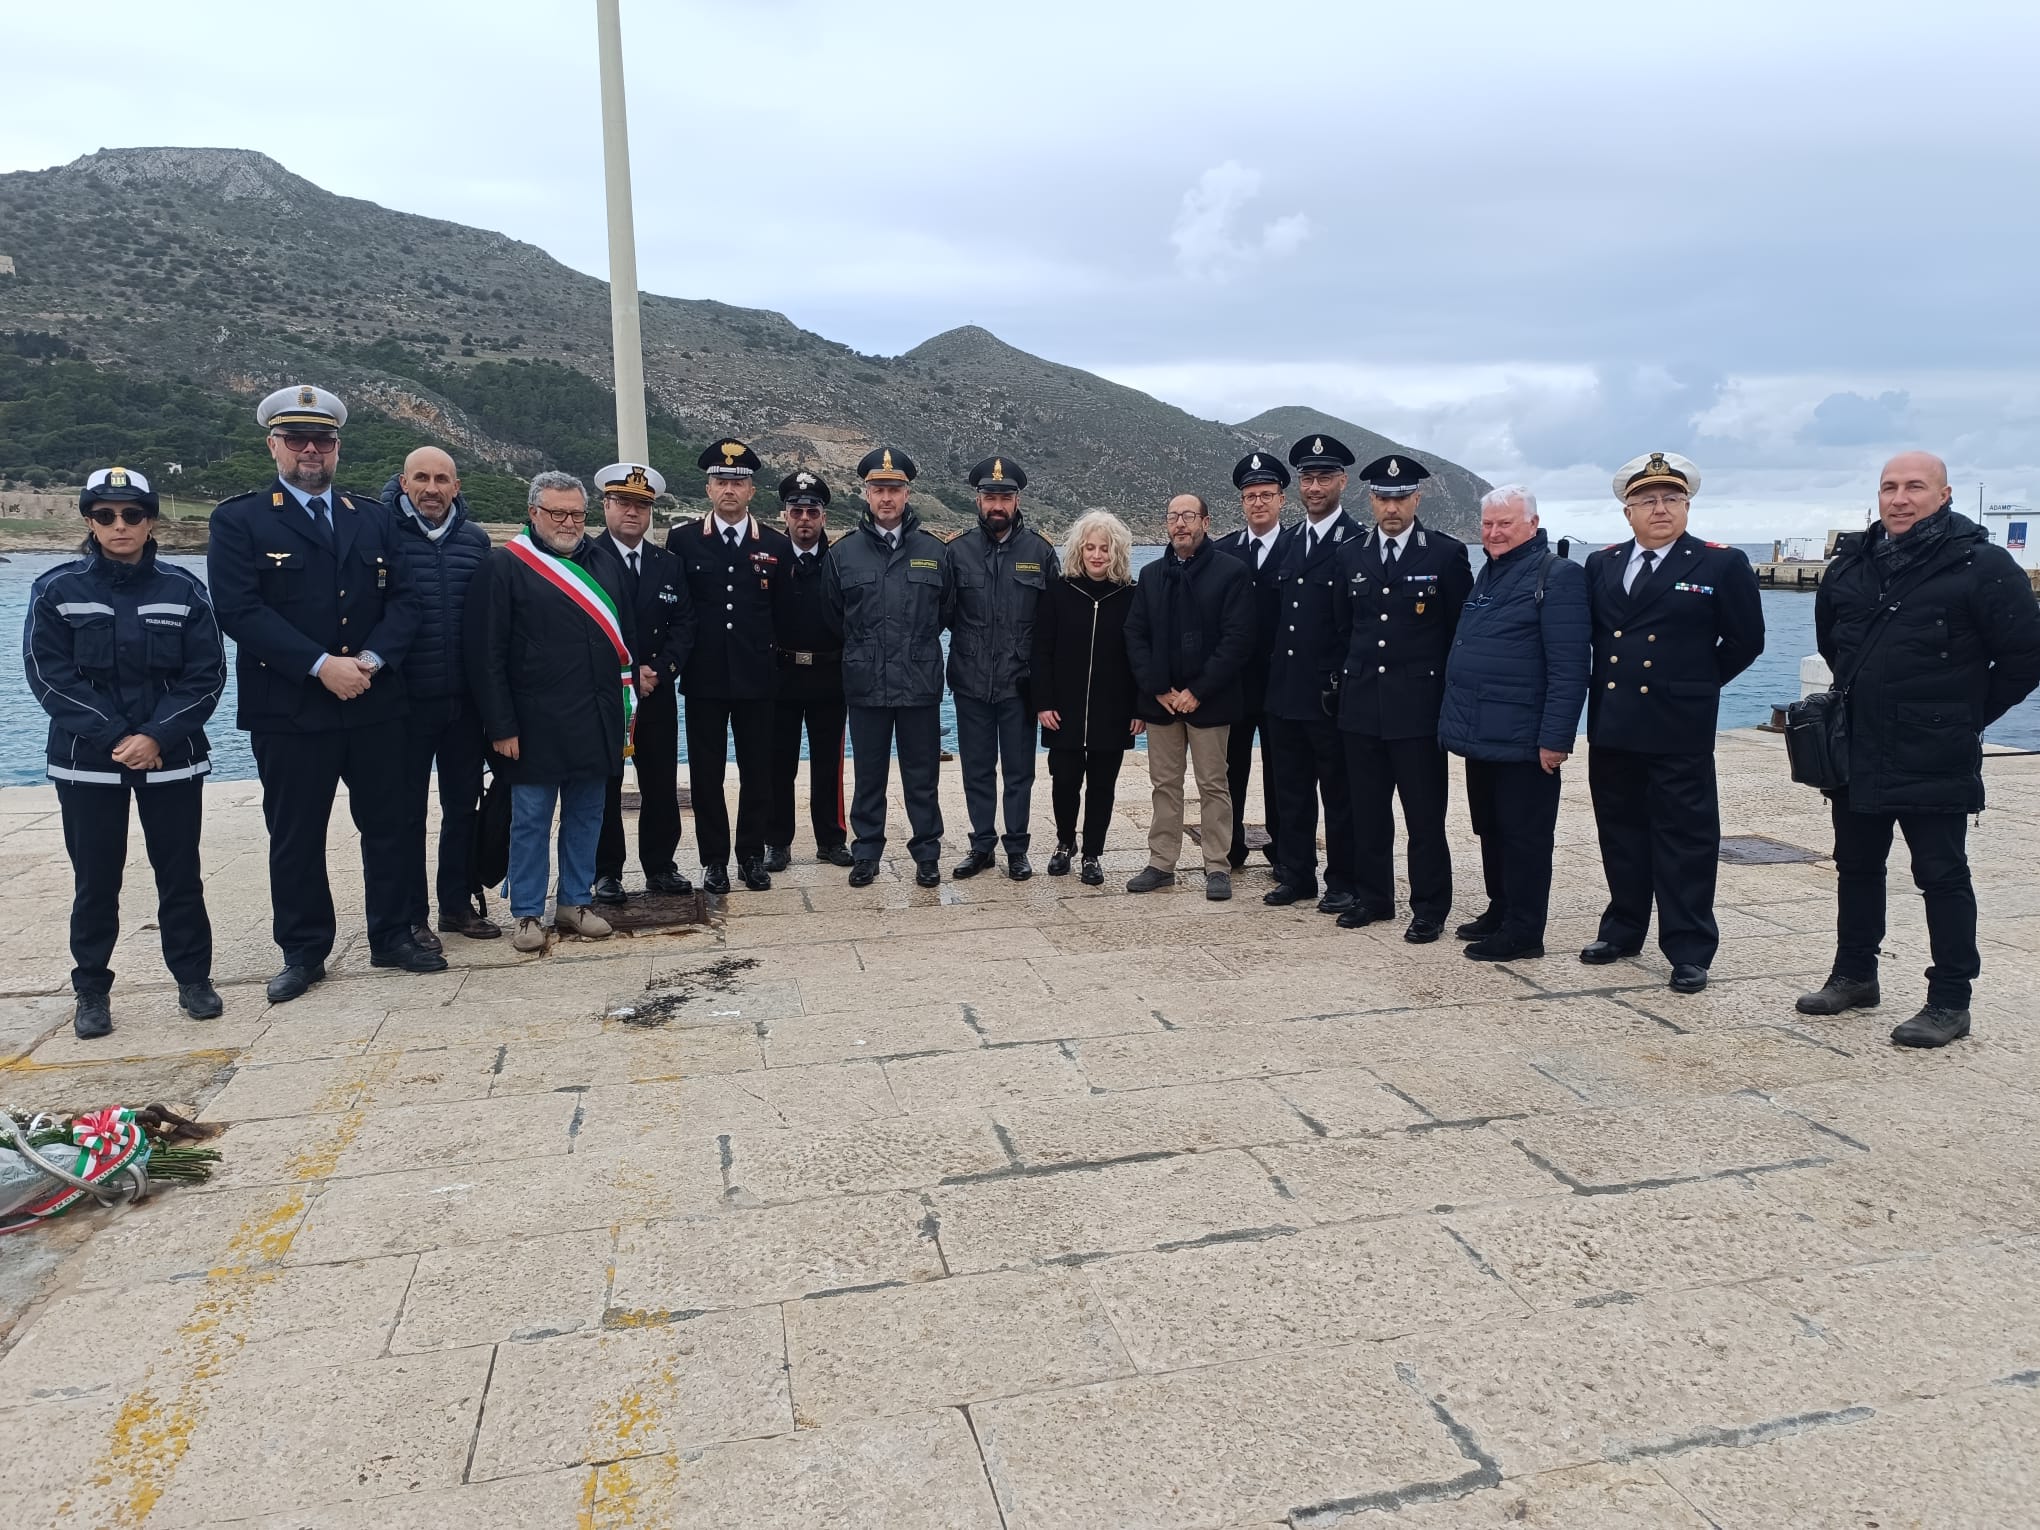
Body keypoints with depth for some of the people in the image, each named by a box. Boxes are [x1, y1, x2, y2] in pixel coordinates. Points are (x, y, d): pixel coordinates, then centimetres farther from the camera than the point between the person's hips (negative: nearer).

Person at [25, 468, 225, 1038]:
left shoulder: (183, 590, 0)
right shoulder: (57, 591, 0)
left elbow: (205, 676, -3)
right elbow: (48, 675, -4)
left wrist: (156, 737, -14)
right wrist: (114, 737, -13)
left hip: (171, 758, 0)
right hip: (87, 761, 0)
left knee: (180, 873, 6)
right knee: (95, 879, 6)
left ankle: (193, 978, 19)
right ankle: (91, 990, 19)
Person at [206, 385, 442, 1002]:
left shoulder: (373, 517, 11)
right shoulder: (238, 520, 0)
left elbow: (402, 599, 5)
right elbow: (239, 610, -11)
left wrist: (371, 659, -12)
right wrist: (321, 666, -18)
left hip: (375, 704, 3)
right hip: (288, 710, -3)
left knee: (387, 824, 10)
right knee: (295, 836, 6)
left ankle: (392, 936, 23)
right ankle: (303, 952, 19)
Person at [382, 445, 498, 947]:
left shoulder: (475, 539, 5)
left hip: (464, 699, 4)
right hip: (405, 699, -4)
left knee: (463, 805, 13)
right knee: (408, 811, 6)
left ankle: (458, 903, 28)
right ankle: (410, 915, 17)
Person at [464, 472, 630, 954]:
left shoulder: (604, 564, 11)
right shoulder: (505, 566, -5)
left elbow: (625, 638, 16)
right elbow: (486, 654, -8)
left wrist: (627, 706, 10)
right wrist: (501, 726, -12)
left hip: (598, 722, 5)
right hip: (536, 727, -5)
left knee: (586, 815, 12)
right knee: (531, 820, 5)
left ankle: (575, 903, 24)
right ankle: (528, 914, 16)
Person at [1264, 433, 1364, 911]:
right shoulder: (1289, 544, 14)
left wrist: (1343, 683, -14)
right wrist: (1274, 671, 10)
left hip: (1331, 696, -7)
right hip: (1286, 692, 7)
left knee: (1339, 794, 4)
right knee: (1291, 791, 13)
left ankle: (1343, 882, 15)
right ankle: (1295, 875, 23)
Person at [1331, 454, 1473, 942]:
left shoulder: (1447, 552, -3)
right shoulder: (1352, 554, 8)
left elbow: (1462, 627, 0)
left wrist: (1441, 685, 0)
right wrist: (1357, 673, 14)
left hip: (1419, 705, -4)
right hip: (1361, 703, 4)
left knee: (1425, 815, 1)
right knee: (1367, 811, 10)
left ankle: (1430, 909, 11)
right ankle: (1372, 897, 23)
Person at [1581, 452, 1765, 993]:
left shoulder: (1722, 564, -3)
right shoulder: (1602, 564, 9)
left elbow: (1745, 641, 2)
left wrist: (1696, 684, 4)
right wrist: (1606, 683, 10)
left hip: (1679, 729, -4)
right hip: (1611, 724, 4)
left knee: (1684, 840, 1)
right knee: (1620, 834, 14)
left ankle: (1690, 951, 8)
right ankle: (1623, 929, 27)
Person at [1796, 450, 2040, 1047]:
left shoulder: (1981, 565, -10)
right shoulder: (1850, 563, 7)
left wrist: (1964, 717, -2)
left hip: (1934, 763, -6)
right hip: (1856, 758, 6)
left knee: (1943, 877, 2)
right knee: (1856, 868, 16)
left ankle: (1949, 1002, 11)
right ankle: (1854, 975, 30)